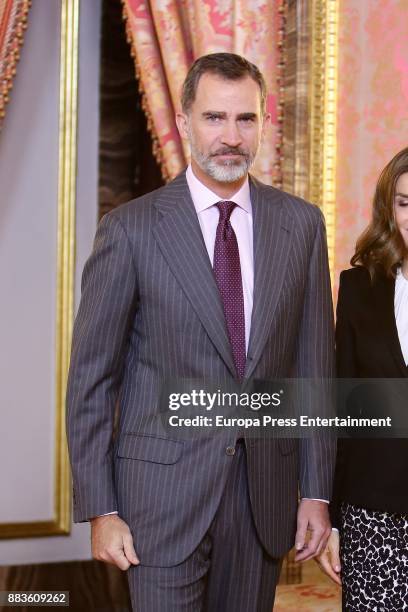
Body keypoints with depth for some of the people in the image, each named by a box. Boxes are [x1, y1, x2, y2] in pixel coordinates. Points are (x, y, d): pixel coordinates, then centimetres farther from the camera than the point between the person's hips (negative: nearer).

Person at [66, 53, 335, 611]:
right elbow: (91, 376, -3)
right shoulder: (131, 229, -6)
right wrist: (100, 509, -6)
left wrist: (317, 491, 5)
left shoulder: (301, 224, 4)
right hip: (163, 487, -3)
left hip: (265, 491, 3)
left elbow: (314, 362, 6)